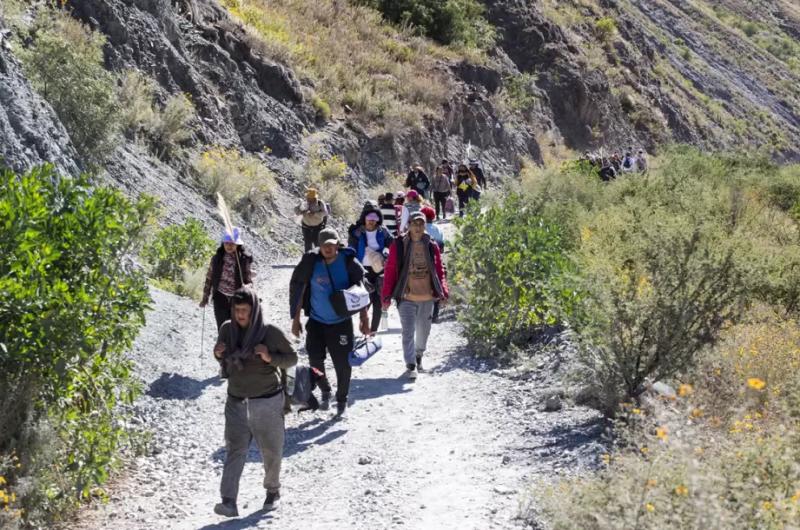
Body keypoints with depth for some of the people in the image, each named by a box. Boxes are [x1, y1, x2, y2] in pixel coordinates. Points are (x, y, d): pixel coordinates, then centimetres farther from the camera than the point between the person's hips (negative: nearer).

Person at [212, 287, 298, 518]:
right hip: (236, 402, 2)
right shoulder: (227, 329, -3)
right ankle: (229, 501, -16)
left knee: (271, 452, 12)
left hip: (268, 403, -2)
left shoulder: (271, 333, -14)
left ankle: (273, 491, 37)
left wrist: (270, 357, -22)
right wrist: (218, 355, -10)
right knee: (234, 451, -9)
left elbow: (292, 358, -4)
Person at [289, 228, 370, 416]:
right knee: (315, 360, -2)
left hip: (342, 322, -1)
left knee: (343, 363, 1)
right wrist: (296, 319, 1)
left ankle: (342, 399, 23)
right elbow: (297, 290, 0)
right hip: (316, 321, 1)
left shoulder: (348, 263, -11)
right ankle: (325, 391, 27)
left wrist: (364, 319, -3)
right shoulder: (311, 263, -9)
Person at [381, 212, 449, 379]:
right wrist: (387, 296, -8)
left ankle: (418, 355, 41)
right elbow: (390, 271, -5)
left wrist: (443, 292, -2)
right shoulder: (398, 245, -6)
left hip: (427, 298, 3)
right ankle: (411, 366, -4)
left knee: (423, 332, 17)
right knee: (408, 332, -8)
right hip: (406, 297, -3)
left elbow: (439, 271, 8)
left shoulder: (432, 246, 2)